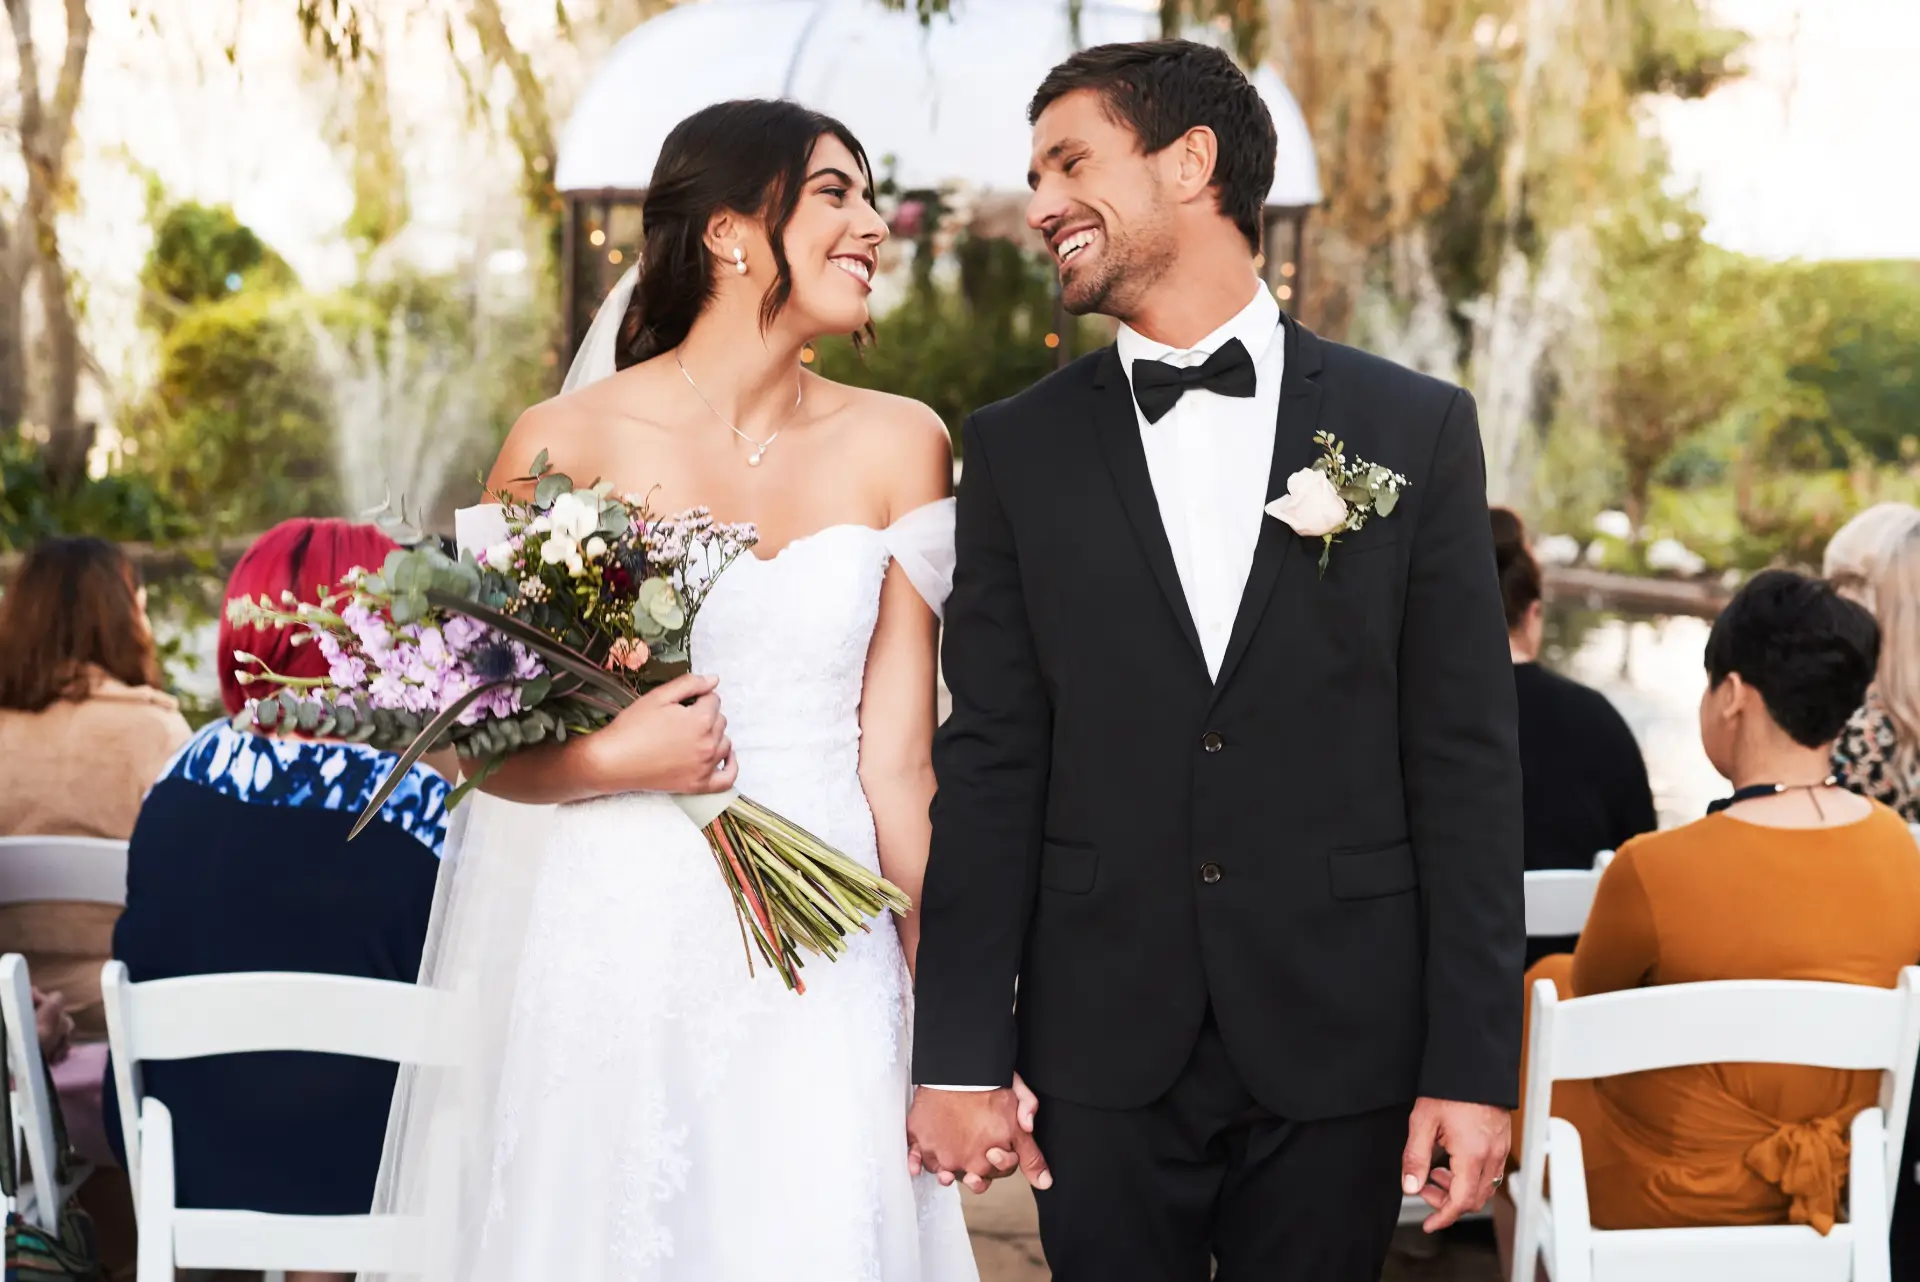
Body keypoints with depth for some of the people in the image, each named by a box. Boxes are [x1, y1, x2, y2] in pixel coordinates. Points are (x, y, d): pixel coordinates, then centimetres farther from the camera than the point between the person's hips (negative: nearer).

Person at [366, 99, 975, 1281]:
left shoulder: (898, 446, 3)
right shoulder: (571, 442, -4)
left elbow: (898, 755, 2)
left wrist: (957, 1017, -1)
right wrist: (608, 762, -16)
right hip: (607, 949, -1)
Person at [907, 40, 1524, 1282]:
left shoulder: (1417, 428, 1)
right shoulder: (1020, 449, 5)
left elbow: (1467, 764, -1)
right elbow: (991, 765, 2)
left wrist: (1476, 1062, -5)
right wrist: (960, 1052, -3)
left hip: (1339, 1045, -1)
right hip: (1105, 1050, 1)